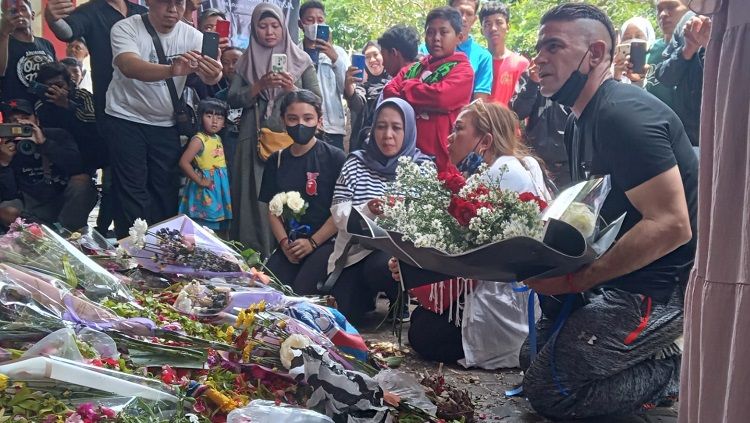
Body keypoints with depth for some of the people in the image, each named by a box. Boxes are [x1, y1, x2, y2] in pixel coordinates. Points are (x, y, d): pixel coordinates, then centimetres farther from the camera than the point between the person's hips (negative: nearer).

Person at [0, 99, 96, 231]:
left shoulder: (57, 135, -6)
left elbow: (77, 166, -25)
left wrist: (44, 143, -34)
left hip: (68, 203, -1)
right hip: (33, 207, 1)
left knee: (81, 179, -28)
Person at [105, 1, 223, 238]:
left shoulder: (192, 36, -5)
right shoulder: (126, 29, -14)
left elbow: (208, 76, -20)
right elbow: (129, 67, -34)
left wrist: (215, 75, -46)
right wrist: (171, 70, -52)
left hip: (166, 124, 3)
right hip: (126, 120, -3)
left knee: (166, 191, 5)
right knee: (132, 191, -3)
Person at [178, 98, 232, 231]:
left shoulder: (218, 138, 10)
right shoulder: (198, 140, -15)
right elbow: (184, 162, -23)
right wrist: (200, 181, -19)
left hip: (220, 186, 8)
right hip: (206, 189, -8)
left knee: (218, 227, 14)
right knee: (205, 228, -5)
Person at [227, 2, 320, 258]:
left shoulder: (301, 59, 8)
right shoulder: (246, 61, 12)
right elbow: (232, 100, 3)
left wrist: (292, 89, -13)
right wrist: (260, 85, -11)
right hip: (254, 141, 1)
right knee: (255, 199, -1)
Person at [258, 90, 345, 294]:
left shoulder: (335, 157, -2)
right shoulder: (276, 160, 14)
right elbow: (273, 209, 13)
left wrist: (312, 243, -9)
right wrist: (284, 243, -4)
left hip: (326, 242, -4)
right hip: (290, 244, 4)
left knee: (302, 291, -27)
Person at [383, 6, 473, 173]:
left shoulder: (462, 70, 0)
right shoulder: (412, 69, 17)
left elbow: (441, 97, -18)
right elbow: (389, 92, 3)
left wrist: (408, 87, -1)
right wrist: (427, 104, -11)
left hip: (438, 158, -5)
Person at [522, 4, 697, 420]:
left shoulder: (623, 114, -21)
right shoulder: (581, 122, 11)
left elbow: (671, 225, -28)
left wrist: (574, 281, -26)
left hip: (658, 288, -10)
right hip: (618, 280, 10)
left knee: (546, 389, -13)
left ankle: (672, 371, 1)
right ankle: (653, 357, 15)